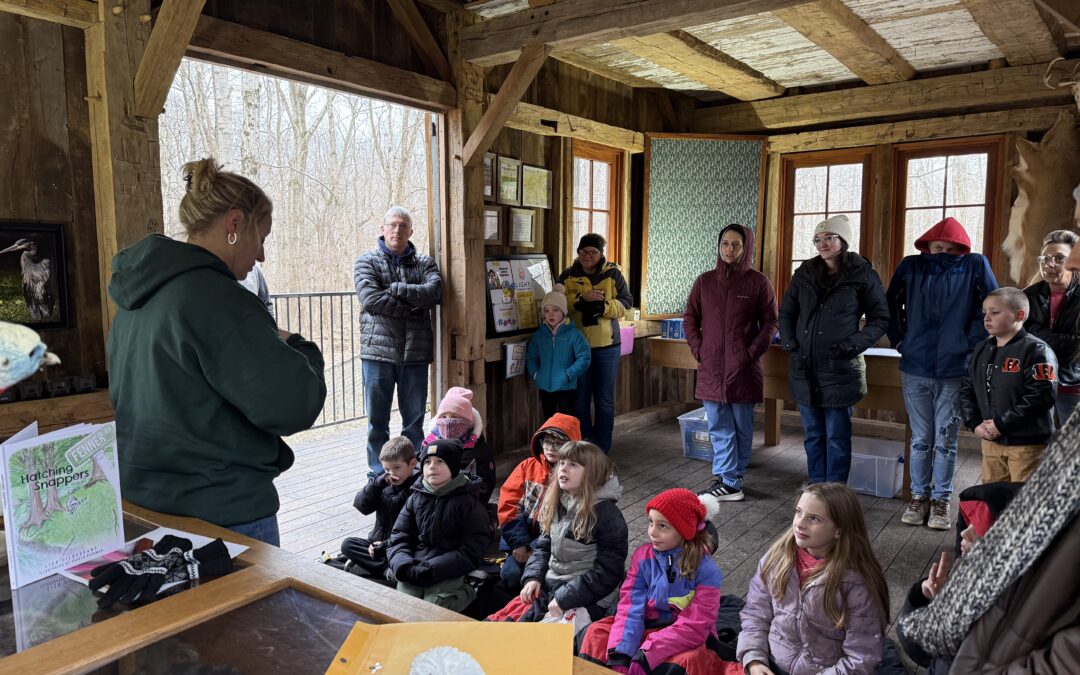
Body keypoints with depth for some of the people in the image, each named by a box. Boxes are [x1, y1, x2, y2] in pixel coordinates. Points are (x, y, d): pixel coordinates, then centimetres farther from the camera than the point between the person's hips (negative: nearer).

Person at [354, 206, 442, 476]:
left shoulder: (424, 262, 10)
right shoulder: (367, 261, 4)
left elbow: (434, 291, -11)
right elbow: (371, 299, -13)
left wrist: (395, 289, -14)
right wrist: (414, 305, -11)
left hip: (416, 353, 2)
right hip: (378, 352, -2)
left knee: (414, 420, 11)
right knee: (377, 421, 7)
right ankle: (378, 476, 20)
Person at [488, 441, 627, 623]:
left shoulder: (607, 514, -15)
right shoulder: (557, 503, 7)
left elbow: (607, 572, -16)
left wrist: (565, 598, -19)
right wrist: (533, 577, -1)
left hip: (586, 599, -7)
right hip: (548, 588, 7)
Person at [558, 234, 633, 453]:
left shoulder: (613, 274, 2)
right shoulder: (567, 276, 5)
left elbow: (625, 303, -3)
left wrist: (604, 306, -19)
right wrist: (581, 299, -20)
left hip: (607, 345, 0)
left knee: (605, 400, 6)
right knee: (580, 398, 7)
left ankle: (602, 449, 17)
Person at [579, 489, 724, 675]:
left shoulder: (706, 571, -13)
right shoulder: (642, 556, -2)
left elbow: (693, 626, -20)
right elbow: (631, 607, -9)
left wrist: (645, 656, -27)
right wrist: (620, 653, -26)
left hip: (687, 640, -4)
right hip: (648, 629, 4)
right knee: (598, 633, -17)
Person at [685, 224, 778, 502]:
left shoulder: (758, 282, -1)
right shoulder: (704, 281, 8)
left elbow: (770, 322, 0)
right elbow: (690, 318, 12)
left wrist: (752, 352, -8)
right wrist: (698, 350, 1)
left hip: (743, 368, -3)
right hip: (710, 367, 3)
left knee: (742, 426, 6)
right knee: (719, 428, 3)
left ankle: (729, 479, 15)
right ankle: (730, 483, 10)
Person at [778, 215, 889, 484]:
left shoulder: (863, 275, -2)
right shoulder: (804, 273, 9)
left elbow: (880, 319, 2)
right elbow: (786, 312, 17)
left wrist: (854, 345, -12)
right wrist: (789, 343, 2)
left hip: (840, 370, -4)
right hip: (804, 368, 4)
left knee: (837, 438, 2)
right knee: (813, 436, 12)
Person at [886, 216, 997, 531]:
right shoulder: (911, 266, 1)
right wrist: (899, 340, 2)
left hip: (954, 370, -1)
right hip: (915, 368, 1)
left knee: (946, 440, 8)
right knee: (920, 439, 10)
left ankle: (941, 500, 19)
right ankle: (919, 496, 22)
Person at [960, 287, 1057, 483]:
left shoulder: (1036, 350, -11)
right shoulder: (982, 349, 10)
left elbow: (1040, 397, -20)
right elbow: (967, 391, 12)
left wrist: (1001, 424, -19)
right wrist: (975, 423, -2)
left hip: (1026, 445, -6)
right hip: (990, 440, 7)